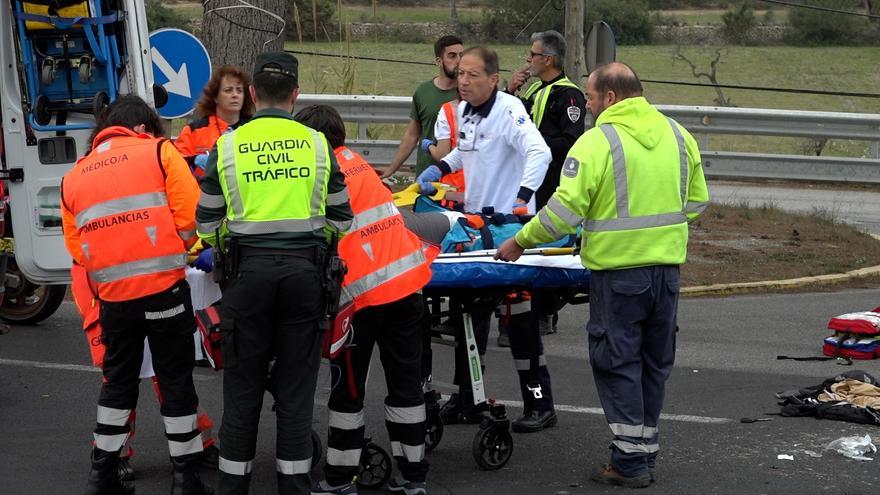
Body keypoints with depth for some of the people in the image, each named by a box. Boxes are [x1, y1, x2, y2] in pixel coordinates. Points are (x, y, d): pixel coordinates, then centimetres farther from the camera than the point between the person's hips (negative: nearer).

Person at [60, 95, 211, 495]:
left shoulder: (74, 177, 15)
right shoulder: (158, 152, 2)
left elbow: (75, 247, 11)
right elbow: (190, 214, -6)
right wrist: (179, 249, 13)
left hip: (113, 296, 4)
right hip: (164, 289, -4)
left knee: (118, 381, 19)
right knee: (175, 381, 7)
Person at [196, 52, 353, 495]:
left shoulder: (228, 145, 1)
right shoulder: (317, 143, 2)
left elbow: (207, 224, 5)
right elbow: (340, 219, 7)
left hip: (248, 270, 0)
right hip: (305, 271, 0)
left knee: (243, 383, 9)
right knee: (297, 384, 8)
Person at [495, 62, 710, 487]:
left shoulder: (597, 142, -14)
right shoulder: (677, 135, 6)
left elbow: (564, 210, -16)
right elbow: (697, 201, 12)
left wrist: (521, 241, -4)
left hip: (618, 270, -6)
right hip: (668, 266, 6)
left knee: (617, 363, 3)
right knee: (654, 362, 16)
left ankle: (630, 461, 4)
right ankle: (646, 451, 25)